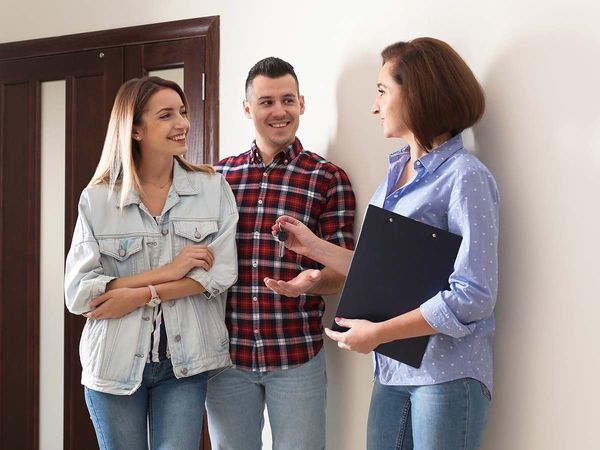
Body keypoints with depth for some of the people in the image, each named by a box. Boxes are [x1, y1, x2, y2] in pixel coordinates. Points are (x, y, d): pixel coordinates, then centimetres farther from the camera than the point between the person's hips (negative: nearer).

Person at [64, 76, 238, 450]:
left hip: (185, 361, 0)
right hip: (115, 362, 0)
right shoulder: (97, 199, -4)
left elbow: (221, 273, -9)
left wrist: (141, 295, -15)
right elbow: (78, 293, -10)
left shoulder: (213, 188, -1)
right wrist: (168, 272, -15)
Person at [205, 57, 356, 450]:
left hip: (297, 355, -2)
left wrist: (312, 282, -24)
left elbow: (343, 272, -3)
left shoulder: (329, 179, -2)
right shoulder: (219, 176, 7)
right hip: (227, 354, 3)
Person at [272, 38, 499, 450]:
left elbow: (473, 296, -18)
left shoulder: (465, 178, -12)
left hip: (447, 373, -7)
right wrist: (314, 247, 12)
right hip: (392, 369, 7)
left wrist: (377, 333, -17)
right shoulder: (395, 175, 12)